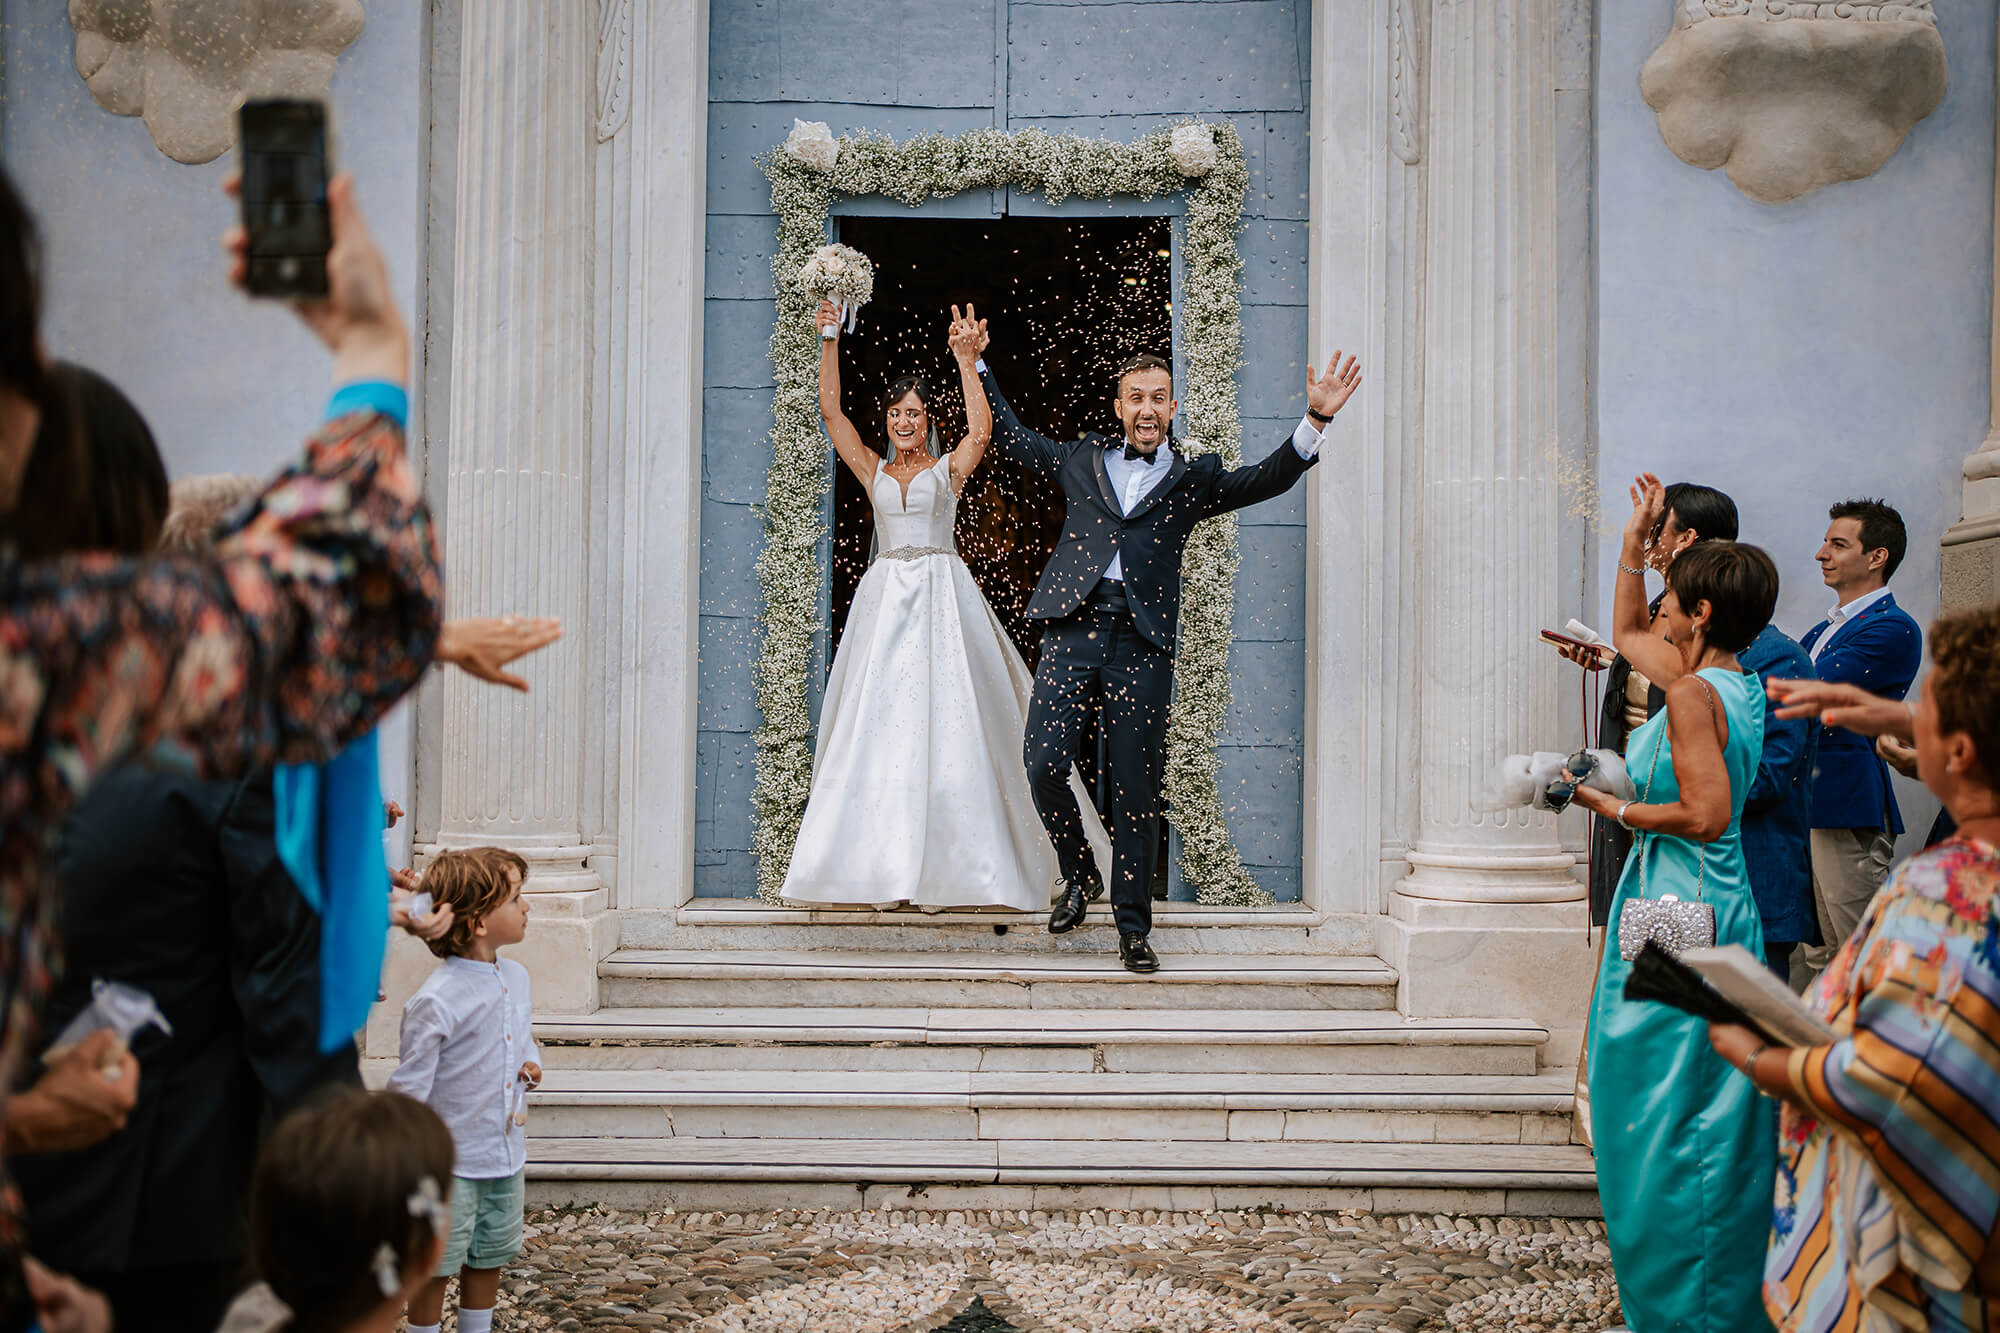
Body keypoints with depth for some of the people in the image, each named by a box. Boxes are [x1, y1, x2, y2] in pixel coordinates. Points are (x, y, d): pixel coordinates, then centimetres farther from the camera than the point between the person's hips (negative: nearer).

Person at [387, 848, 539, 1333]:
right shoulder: (436, 1001, -22)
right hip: (451, 1164, -7)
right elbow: (410, 1085, -16)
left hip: (506, 1156, 7)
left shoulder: (516, 976, 2)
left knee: (488, 1261, 19)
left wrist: (531, 1063, 0)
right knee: (434, 1267, 5)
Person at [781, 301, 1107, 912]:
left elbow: (981, 430, -13)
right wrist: (830, 340, 1)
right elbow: (831, 408, 8)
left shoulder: (947, 468, 6)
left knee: (946, 719, -8)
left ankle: (947, 859, -4)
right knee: (878, 719, -3)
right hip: (884, 596, 3)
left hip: (942, 594, -3)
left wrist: (966, 359, -17)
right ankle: (884, 863, 0)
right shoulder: (873, 470, 14)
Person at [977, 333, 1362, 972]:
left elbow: (1267, 479, 3)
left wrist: (1315, 421, -10)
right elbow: (1012, 437, 28)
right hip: (1074, 630, 1)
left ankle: (1133, 929, 10)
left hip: (1142, 643, -1)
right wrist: (978, 365, 27)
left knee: (1135, 789, 0)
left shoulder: (1193, 476, 14)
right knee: (1043, 764, -8)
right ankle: (1080, 878, 18)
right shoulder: (1084, 458, 18)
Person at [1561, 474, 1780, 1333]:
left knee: (1666, 1113, -2)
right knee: (1716, 1114, 16)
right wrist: (1636, 538, 23)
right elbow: (1628, 633, 25)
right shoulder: (1738, 686, 11)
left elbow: (1706, 813, -24)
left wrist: (1616, 810, -12)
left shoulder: (1692, 694, -17)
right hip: (1722, 907, 10)